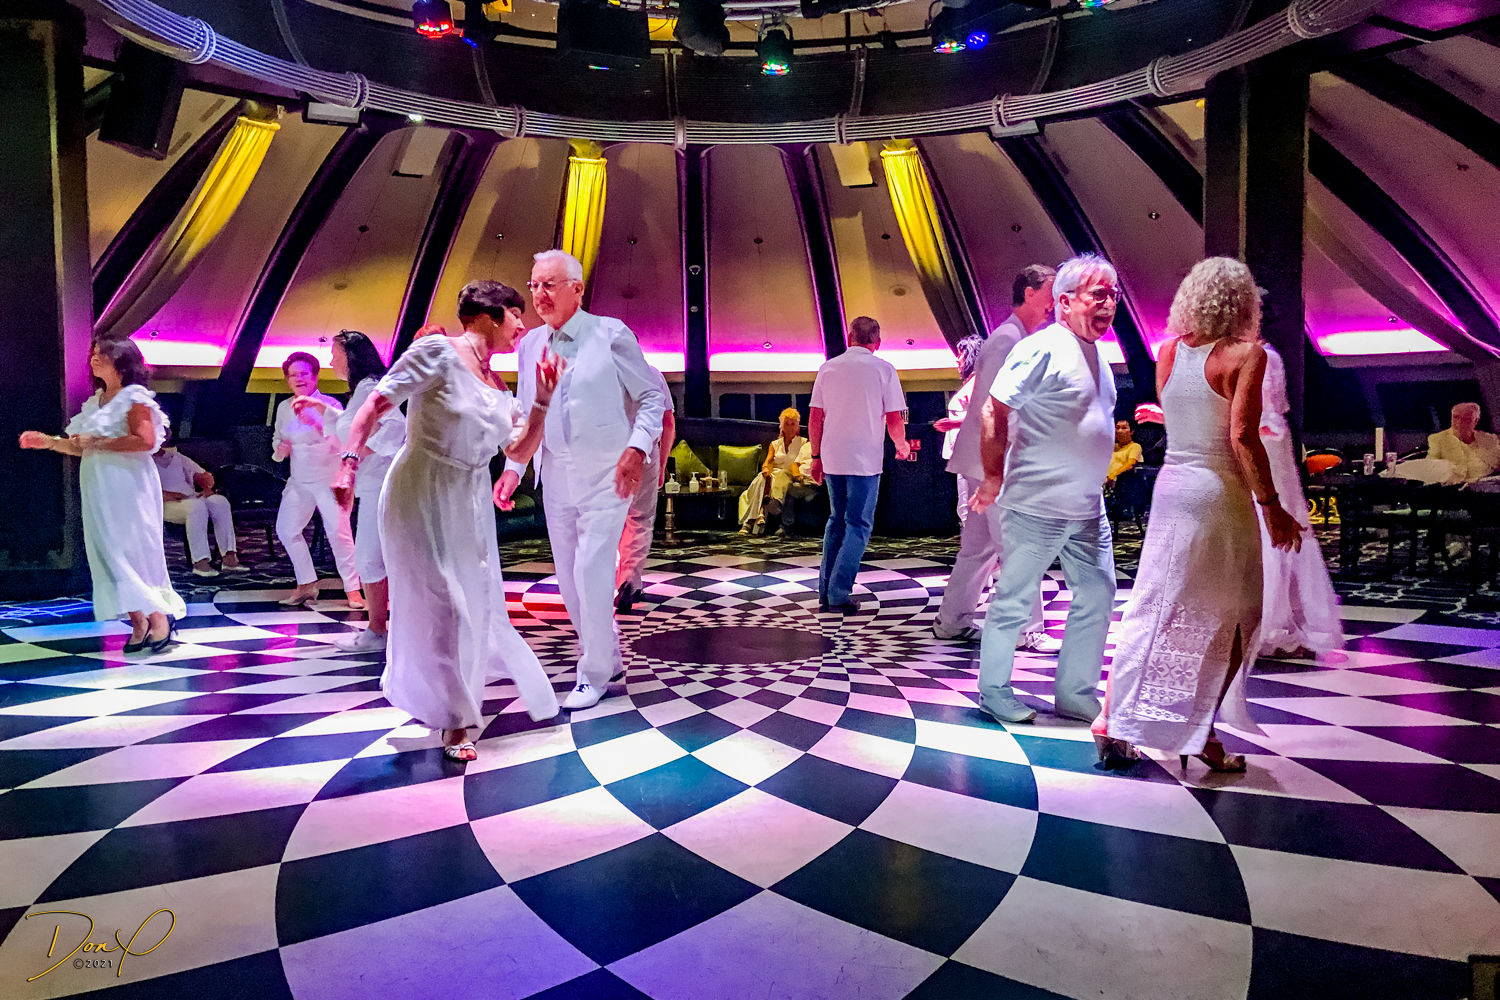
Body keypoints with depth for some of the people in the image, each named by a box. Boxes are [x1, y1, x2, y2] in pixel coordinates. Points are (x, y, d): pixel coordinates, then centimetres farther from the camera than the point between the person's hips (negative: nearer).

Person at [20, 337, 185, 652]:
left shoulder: (134, 398, -6)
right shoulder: (97, 400, 17)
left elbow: (146, 440, -21)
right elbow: (86, 449, 22)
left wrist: (97, 443, -18)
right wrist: (49, 441, 12)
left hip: (127, 488, -8)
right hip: (100, 490, 8)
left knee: (130, 551, -9)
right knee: (108, 554, 5)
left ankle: (159, 617, -3)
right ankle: (139, 624, 8)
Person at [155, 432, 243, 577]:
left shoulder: (175, 456, 28)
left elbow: (203, 474, 24)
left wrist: (207, 487, 0)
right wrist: (172, 496, -20)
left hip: (192, 497, 5)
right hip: (168, 505, -5)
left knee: (220, 501, -27)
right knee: (197, 506, -38)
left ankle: (229, 557, -36)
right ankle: (200, 562, -42)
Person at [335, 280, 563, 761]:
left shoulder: (498, 387, 10)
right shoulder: (439, 352, -11)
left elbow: (520, 452, 9)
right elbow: (376, 404, -16)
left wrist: (542, 399, -1)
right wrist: (350, 463, -28)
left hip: (469, 506, 7)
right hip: (420, 499, -7)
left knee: (477, 605, 12)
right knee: (437, 606, 0)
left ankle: (458, 713, 37)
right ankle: (454, 719, 19)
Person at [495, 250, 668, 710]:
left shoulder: (610, 334, -8)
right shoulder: (529, 345, 7)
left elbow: (653, 395, -4)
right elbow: (524, 413, 14)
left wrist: (637, 449, -17)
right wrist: (513, 466, 3)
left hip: (606, 477, -5)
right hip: (556, 479, 6)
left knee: (592, 575, -9)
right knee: (569, 579, 11)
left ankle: (594, 674, 9)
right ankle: (609, 659, 30)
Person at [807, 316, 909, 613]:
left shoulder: (828, 367, 7)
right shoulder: (884, 369, -3)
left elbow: (815, 417, 6)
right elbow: (894, 420, -5)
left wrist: (815, 456, 14)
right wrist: (902, 446, 14)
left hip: (831, 458, 4)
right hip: (865, 460, -4)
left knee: (836, 521, 17)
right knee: (858, 525, 3)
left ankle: (825, 593, 16)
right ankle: (839, 595, -4)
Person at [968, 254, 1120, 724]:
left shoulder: (1097, 355, 14)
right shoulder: (1042, 349, -13)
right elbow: (994, 413, -15)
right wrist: (993, 479, -12)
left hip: (1088, 508, 9)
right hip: (1037, 505, -9)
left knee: (1097, 597, 11)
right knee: (1013, 599, 3)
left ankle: (1075, 694, 24)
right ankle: (994, 690, 19)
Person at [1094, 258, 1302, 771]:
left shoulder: (1168, 351, 6)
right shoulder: (1245, 355, -10)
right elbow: (1243, 436, -17)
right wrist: (1272, 506, -11)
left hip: (1170, 487, 5)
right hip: (1221, 495, -5)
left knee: (1151, 610, 11)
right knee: (1229, 621, 10)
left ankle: (1112, 723, 10)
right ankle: (1202, 734, 14)